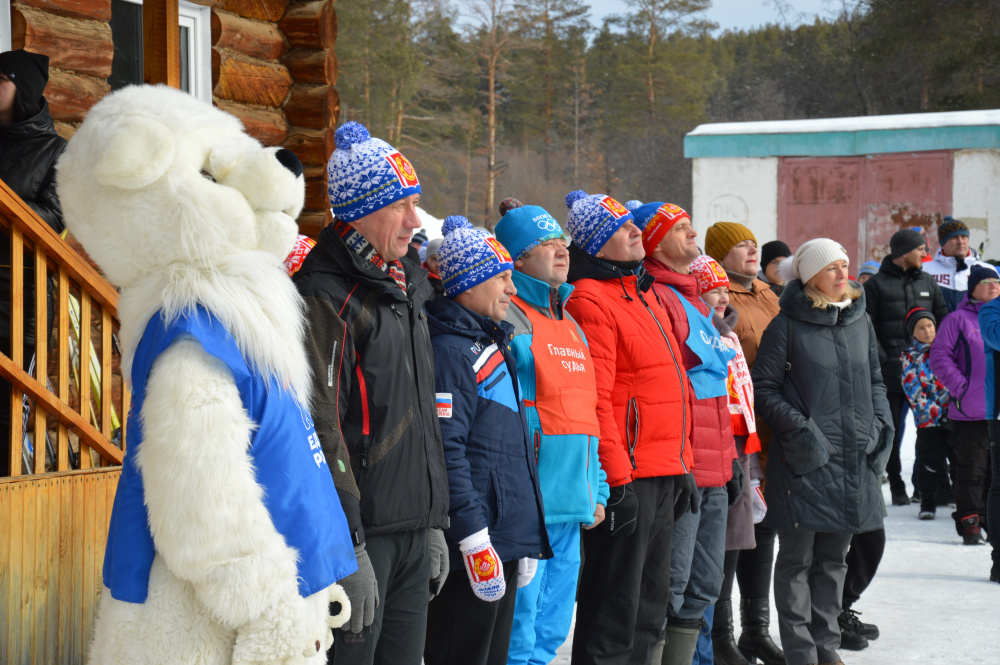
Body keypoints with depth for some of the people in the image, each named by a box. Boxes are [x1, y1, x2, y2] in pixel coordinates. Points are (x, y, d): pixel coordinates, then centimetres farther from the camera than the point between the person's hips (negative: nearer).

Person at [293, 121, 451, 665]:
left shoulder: (406, 284, 17)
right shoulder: (325, 295, -12)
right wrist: (348, 548, -21)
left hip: (412, 533, 8)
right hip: (361, 532, -8)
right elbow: (321, 426, -18)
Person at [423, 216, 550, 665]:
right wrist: (475, 539, -21)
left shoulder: (492, 344, 18)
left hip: (508, 538, 10)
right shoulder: (451, 351, -13)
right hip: (477, 543, -10)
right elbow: (447, 454, -19)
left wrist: (524, 535, 22)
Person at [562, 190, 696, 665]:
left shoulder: (643, 295, 18)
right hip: (626, 478, -9)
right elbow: (595, 399, -18)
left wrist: (682, 465, 20)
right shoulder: (591, 301, -12)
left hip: (663, 474, 9)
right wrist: (616, 479, -21)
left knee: (650, 599, 15)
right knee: (615, 605, -5)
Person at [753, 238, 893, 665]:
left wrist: (881, 425, 6)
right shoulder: (788, 325, -6)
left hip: (855, 455, 6)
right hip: (805, 456, -6)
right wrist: (798, 428, -14)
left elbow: (875, 381, 20)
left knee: (834, 556, 13)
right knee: (797, 557, 0)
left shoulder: (859, 322, 11)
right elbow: (764, 388, -5)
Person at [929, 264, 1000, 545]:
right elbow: (939, 356, -4)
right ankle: (969, 522, 6)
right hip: (971, 412, -4)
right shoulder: (958, 319, -1)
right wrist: (961, 387, -12)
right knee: (971, 471, -1)